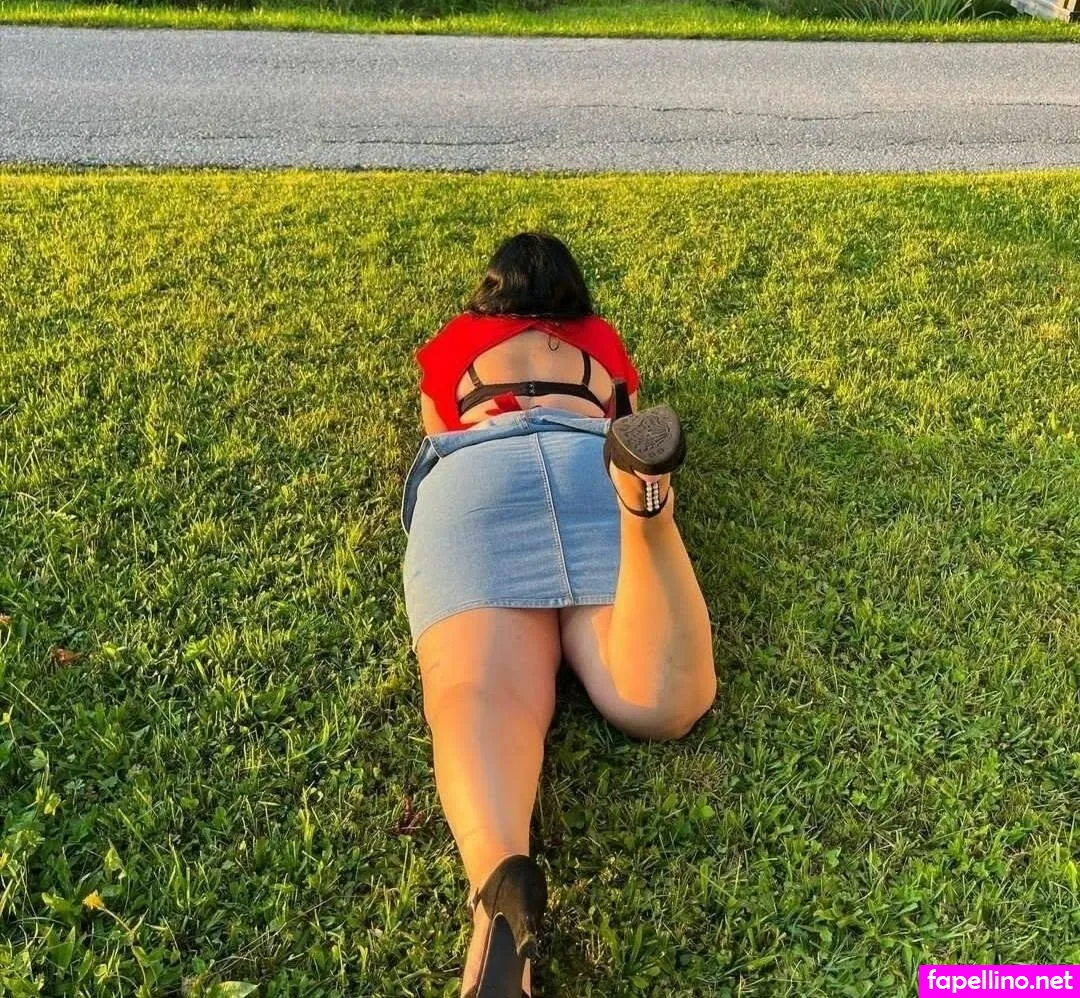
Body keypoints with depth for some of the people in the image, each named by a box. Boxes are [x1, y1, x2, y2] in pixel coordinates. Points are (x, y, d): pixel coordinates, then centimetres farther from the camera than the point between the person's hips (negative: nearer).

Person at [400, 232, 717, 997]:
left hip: (473, 470, 0)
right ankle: (642, 488, -42)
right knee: (661, 703, -20)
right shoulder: (603, 340, 39)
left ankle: (501, 876, -53)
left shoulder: (450, 342, 38)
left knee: (483, 692, -24)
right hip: (591, 460, 1)